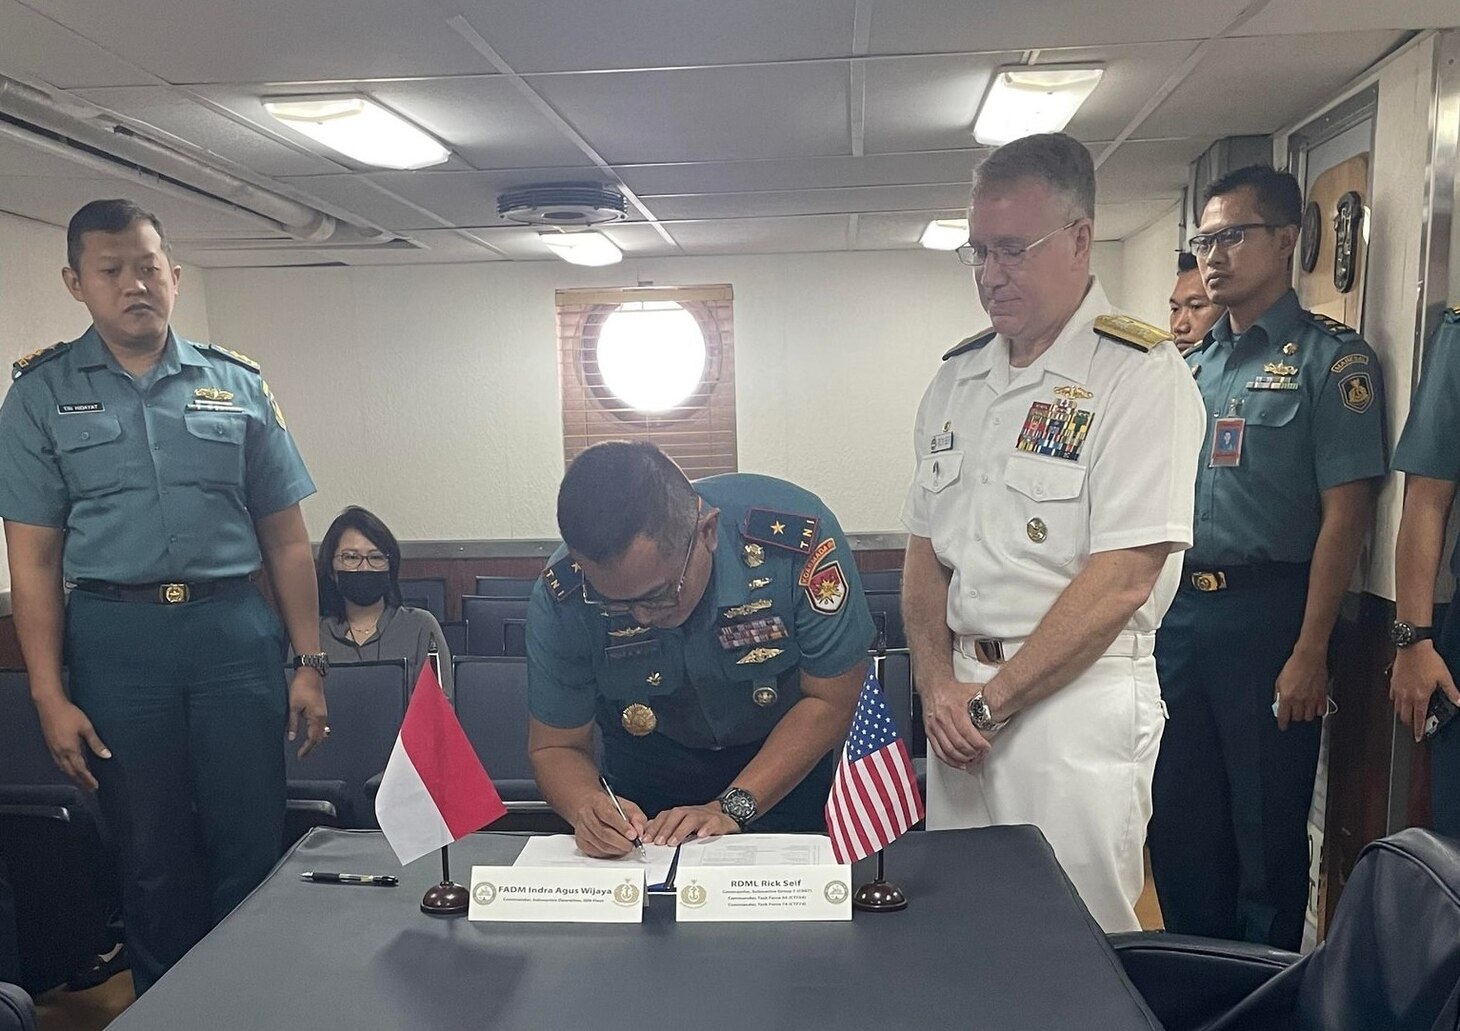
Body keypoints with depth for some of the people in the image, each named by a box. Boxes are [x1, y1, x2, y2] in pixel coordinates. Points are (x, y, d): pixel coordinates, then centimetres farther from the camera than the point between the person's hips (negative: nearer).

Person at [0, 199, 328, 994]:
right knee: (152, 857, 11)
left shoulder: (238, 385, 7)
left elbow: (285, 540, 7)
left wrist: (310, 663, 2)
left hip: (235, 631, 1)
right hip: (116, 641, 0)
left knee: (251, 847, 6)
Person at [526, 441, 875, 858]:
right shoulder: (562, 597, -23)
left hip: (790, 764, 0)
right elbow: (555, 745, -10)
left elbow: (832, 701, -19)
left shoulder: (797, 537, -29)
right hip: (651, 769, 1)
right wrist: (588, 806, -31)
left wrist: (732, 807, -25)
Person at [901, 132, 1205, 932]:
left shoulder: (1141, 376, -10)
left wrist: (990, 700, -13)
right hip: (961, 698, 6)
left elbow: (1121, 581, -17)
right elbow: (925, 551, 11)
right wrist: (938, 684, -3)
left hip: (1078, 695, -6)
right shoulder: (957, 379, 10)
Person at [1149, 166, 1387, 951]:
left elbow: (1345, 513, -11)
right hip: (1178, 614, 6)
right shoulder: (1192, 367, 13)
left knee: (1266, 832, 6)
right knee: (1179, 825, 15)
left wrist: (1310, 653, -15)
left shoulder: (1330, 358, -5)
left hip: (1265, 618, -6)